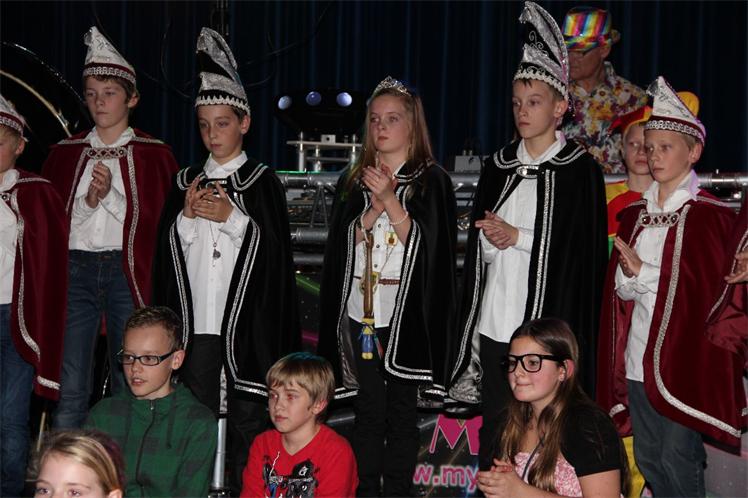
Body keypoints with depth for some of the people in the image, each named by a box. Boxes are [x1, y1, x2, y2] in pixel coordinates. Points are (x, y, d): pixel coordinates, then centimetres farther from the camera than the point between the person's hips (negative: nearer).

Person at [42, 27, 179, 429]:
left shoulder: (153, 154, 6)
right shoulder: (65, 153, 14)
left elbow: (155, 219, 0)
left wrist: (110, 195, -11)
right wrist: (89, 201, -8)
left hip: (128, 270, -2)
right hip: (76, 269, 2)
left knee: (130, 386, 2)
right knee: (70, 388, -3)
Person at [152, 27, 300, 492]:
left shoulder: (262, 181, 3)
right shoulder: (187, 181, 13)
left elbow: (275, 248, -5)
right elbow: (167, 250, 10)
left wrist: (231, 216, -14)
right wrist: (187, 215, -6)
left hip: (246, 319, -3)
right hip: (196, 322, 3)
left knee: (248, 425, 0)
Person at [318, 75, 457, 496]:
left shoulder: (432, 180, 2)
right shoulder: (353, 181, 13)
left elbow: (428, 246, -7)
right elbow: (342, 243, 5)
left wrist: (390, 200, -14)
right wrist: (374, 208, -10)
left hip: (406, 316, -3)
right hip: (360, 313, 3)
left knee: (402, 415, 1)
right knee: (368, 413, 5)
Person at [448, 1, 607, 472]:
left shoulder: (579, 168, -3)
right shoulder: (499, 166, 12)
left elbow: (582, 247, -9)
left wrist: (516, 236, -11)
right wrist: (489, 237, -8)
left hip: (548, 322, -5)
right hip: (494, 324, 5)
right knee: (494, 434, 10)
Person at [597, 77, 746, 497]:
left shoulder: (712, 215, -7)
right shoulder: (634, 214, 11)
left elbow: (711, 288, -11)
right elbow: (620, 289, 10)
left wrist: (644, 272, -15)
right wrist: (629, 276, -10)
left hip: (684, 357, -6)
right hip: (637, 358, 6)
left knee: (678, 461, -2)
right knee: (648, 459, 13)